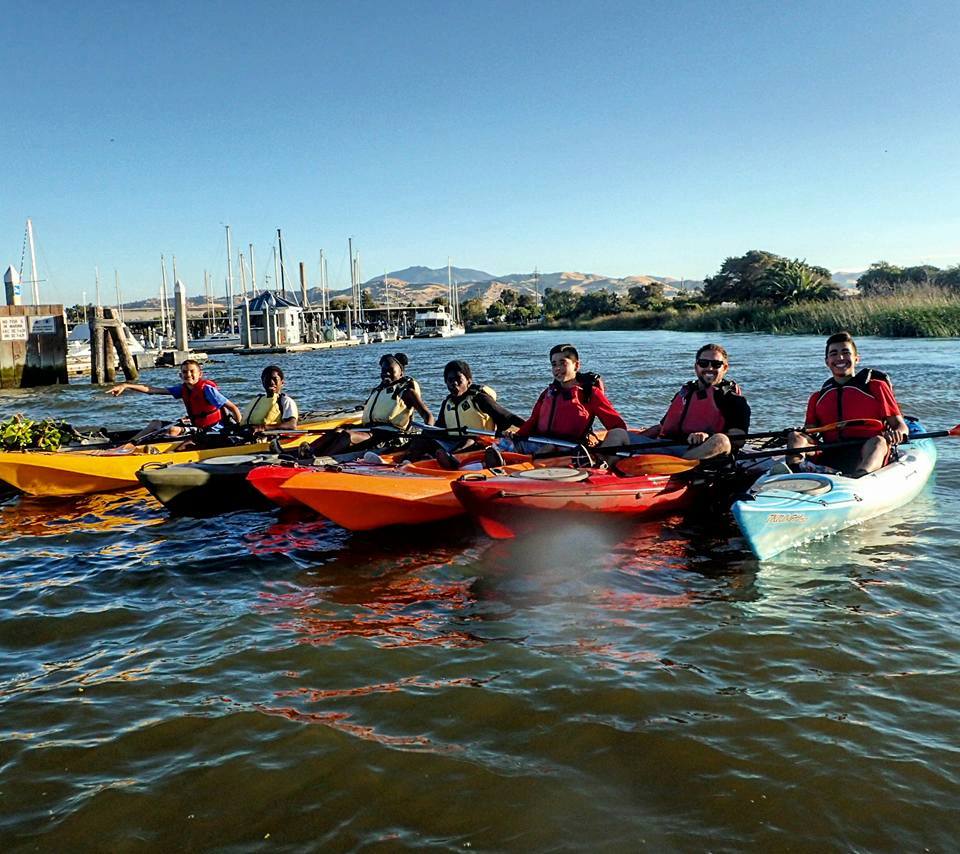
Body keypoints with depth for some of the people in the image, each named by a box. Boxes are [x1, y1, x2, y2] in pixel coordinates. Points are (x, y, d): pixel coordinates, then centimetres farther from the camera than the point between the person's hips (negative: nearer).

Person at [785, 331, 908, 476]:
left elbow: (901, 426, 11)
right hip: (830, 456, 3)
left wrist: (897, 434, -15)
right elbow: (809, 433, 15)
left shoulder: (875, 386, 16)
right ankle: (795, 466, -50)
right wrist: (798, 436, -11)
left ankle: (861, 475, -66)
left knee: (878, 441, -34)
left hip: (867, 454, -3)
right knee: (794, 437, -17)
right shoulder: (817, 398, 24)